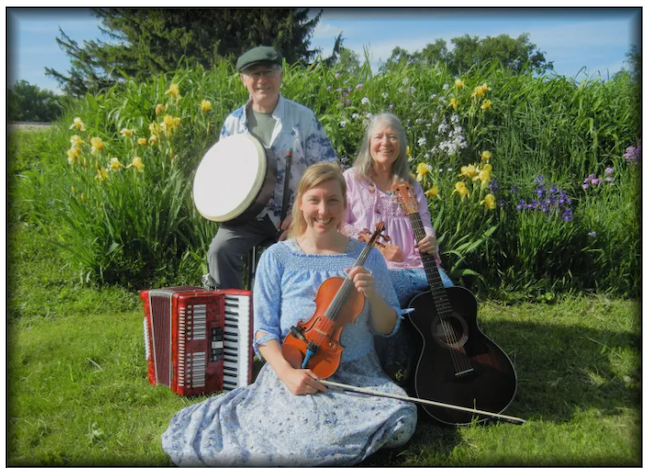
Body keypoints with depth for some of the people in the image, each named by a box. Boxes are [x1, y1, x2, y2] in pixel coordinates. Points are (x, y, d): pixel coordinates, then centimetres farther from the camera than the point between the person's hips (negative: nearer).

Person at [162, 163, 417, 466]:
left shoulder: (367, 257, 5)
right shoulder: (277, 258, 0)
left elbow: (387, 328, 7)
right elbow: (264, 330, -1)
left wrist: (373, 296, -13)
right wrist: (287, 372, -18)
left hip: (359, 373, 3)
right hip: (296, 371, -3)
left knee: (402, 423, -24)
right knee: (312, 429, -33)